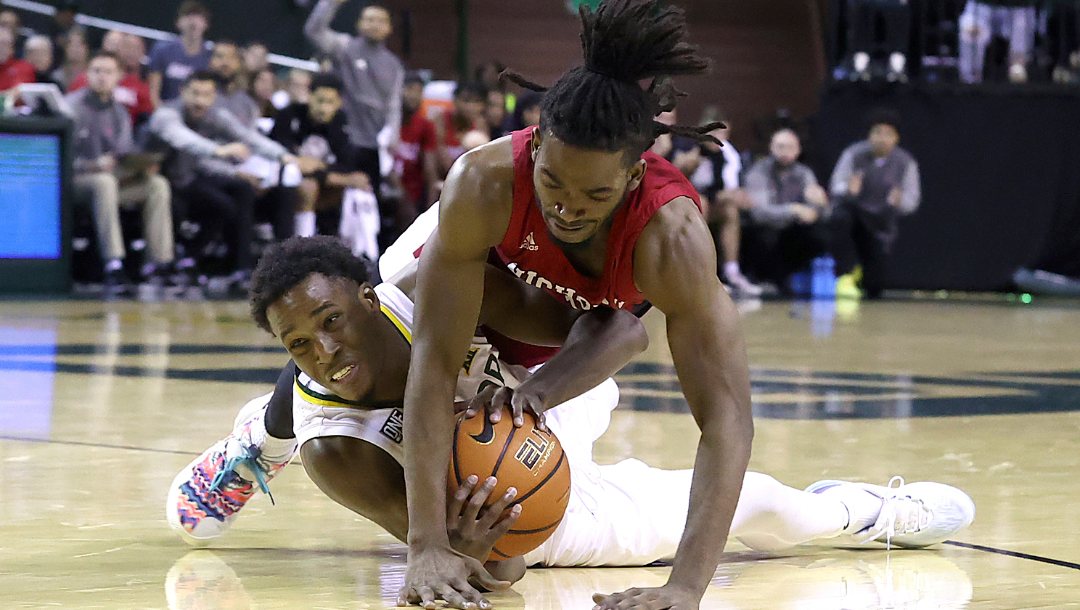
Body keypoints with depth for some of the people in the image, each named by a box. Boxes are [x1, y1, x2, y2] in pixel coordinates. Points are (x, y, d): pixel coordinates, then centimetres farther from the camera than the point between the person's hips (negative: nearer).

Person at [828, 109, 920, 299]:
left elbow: (912, 200, -6)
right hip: (854, 211, -1)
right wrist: (848, 190, -36)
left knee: (874, 288, -3)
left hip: (880, 225, 1)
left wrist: (899, 201, -31)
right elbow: (836, 187, -12)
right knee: (841, 217, -40)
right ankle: (845, 274, -24)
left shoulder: (906, 162, -7)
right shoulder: (854, 154, -10)